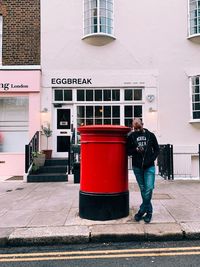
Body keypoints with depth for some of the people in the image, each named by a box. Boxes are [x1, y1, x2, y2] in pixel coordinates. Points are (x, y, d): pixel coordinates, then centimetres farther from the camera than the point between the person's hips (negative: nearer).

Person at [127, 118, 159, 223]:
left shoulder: (150, 135, 3)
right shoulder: (131, 137, 3)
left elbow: (156, 149, 9)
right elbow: (128, 151, 6)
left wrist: (151, 159, -5)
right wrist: (136, 150, -13)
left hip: (149, 167, -1)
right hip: (137, 167, 1)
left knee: (149, 189, -9)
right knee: (143, 189, 8)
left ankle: (142, 211, 8)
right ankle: (149, 211, 23)